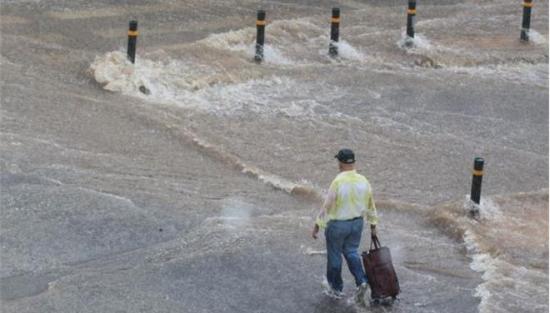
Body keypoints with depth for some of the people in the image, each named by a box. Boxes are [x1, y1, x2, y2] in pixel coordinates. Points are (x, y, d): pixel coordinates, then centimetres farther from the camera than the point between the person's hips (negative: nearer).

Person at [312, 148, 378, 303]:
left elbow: (326, 206, -20)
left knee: (334, 256, 12)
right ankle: (361, 281, -1)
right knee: (351, 252, 19)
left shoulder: (338, 182, -22)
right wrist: (373, 225, 17)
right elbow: (370, 205, 6)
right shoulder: (363, 181, -4)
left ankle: (336, 289, 24)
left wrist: (317, 226, -13)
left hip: (337, 225, -5)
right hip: (357, 223, 5)